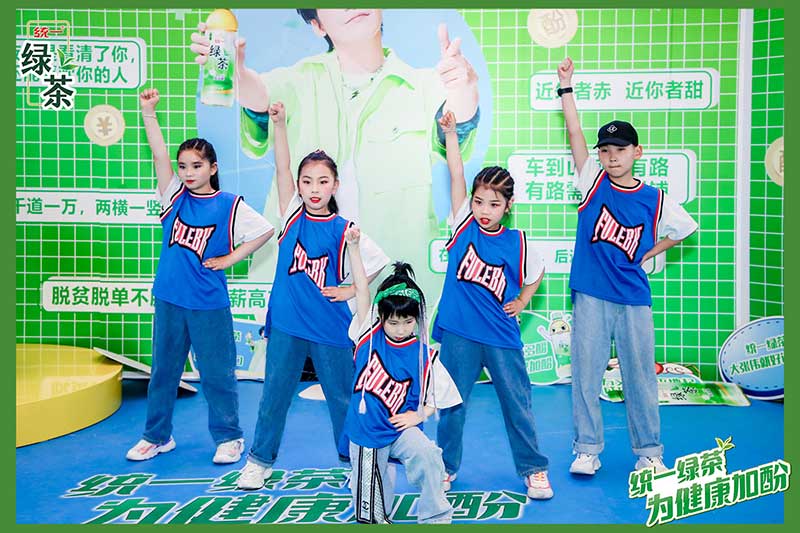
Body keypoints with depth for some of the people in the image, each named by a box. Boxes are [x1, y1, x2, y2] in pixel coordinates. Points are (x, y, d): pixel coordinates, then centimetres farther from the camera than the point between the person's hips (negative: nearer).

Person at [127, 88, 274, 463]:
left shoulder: (230, 205, -6)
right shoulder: (175, 196, 2)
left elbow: (265, 230, -6)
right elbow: (159, 154, -7)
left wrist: (228, 259, -6)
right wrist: (148, 111, -16)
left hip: (209, 304, -3)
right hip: (169, 299, 4)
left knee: (217, 373, 5)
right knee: (163, 370, 13)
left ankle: (229, 438, 20)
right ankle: (156, 436, 28)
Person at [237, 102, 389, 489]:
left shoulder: (343, 231, -5)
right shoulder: (293, 215, 0)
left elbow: (379, 262, 2)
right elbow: (282, 168, -9)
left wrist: (351, 291, -3)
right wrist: (279, 124, -17)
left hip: (330, 327, -1)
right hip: (286, 323, 1)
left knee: (341, 395, 10)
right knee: (274, 393, 10)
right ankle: (260, 460, 23)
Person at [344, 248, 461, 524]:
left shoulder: (423, 356, -7)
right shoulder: (370, 334, -4)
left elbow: (439, 396, 1)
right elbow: (361, 289, -10)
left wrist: (418, 414, -15)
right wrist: (353, 247, -16)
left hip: (399, 430, -1)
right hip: (365, 434, 1)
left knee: (427, 455, -31)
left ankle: (435, 518, -14)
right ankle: (377, 518, 43)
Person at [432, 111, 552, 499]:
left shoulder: (516, 243, -3)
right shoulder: (463, 226, -2)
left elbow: (536, 273, 17)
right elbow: (457, 175, -7)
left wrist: (521, 302, 7)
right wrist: (450, 133, -10)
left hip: (501, 336, 0)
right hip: (458, 333, 0)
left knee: (517, 402, 7)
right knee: (452, 402, 10)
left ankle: (533, 469, 22)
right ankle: (446, 466, 28)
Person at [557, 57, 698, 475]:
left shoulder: (655, 200, 1)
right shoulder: (593, 183, 0)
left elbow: (686, 229, 16)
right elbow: (574, 133, -5)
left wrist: (646, 254, 9)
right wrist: (566, 86, -9)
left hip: (634, 299, 0)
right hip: (590, 297, 0)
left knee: (640, 377, 7)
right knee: (586, 375, 3)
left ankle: (649, 453, 20)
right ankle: (587, 450, 16)